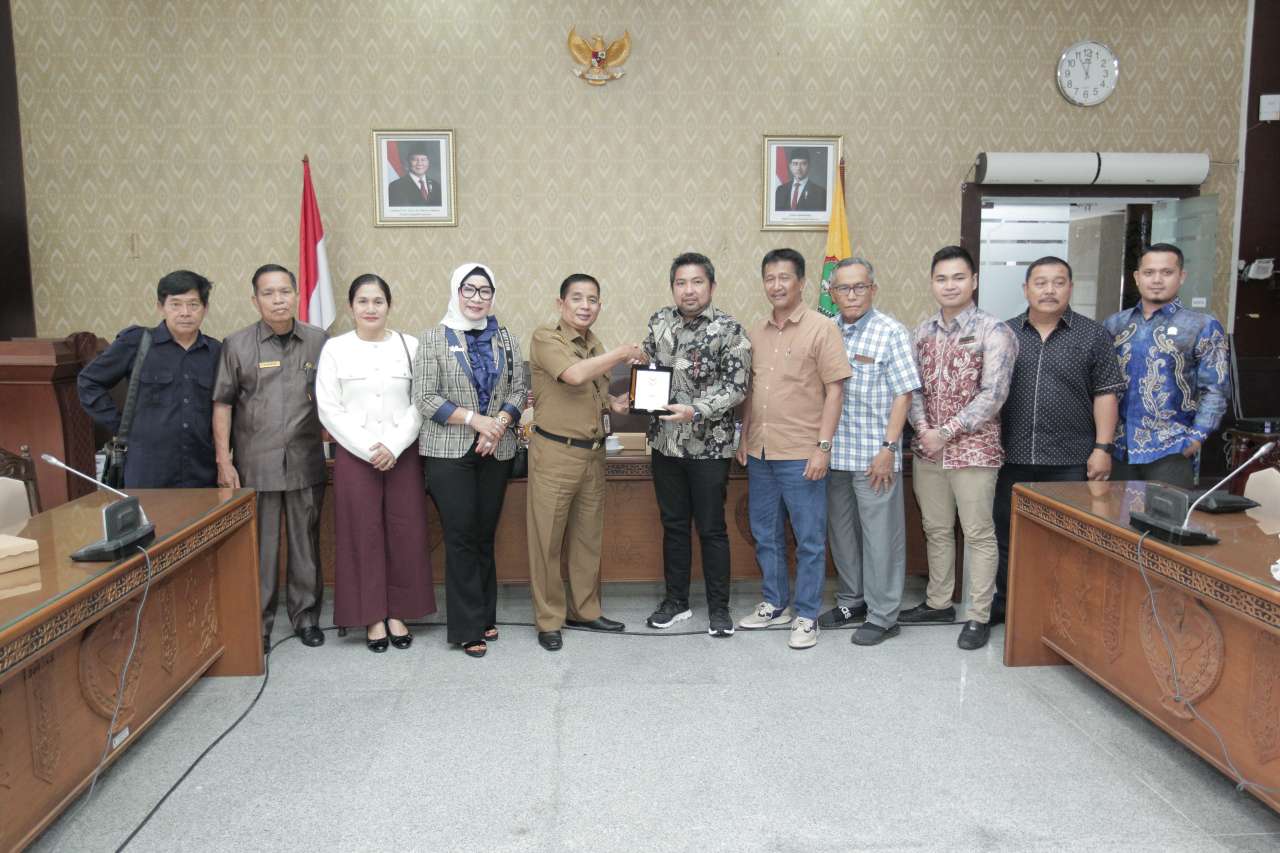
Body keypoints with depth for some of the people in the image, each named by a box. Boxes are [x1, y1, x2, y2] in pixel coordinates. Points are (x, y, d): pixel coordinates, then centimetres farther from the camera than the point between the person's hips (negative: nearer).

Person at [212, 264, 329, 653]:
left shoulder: (319, 341, 4)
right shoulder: (236, 345, 1)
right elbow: (222, 404, 2)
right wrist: (224, 460, -3)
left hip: (306, 461, 1)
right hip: (255, 463, -1)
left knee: (305, 543, 10)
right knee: (258, 546, 5)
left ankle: (305, 615, 24)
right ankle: (257, 621, 18)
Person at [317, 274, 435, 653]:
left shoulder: (410, 346, 4)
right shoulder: (335, 349, 2)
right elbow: (329, 409, -2)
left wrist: (394, 447, -12)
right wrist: (368, 448, -11)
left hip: (402, 453, 1)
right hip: (354, 454, -1)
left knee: (405, 532, 4)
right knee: (363, 534, 3)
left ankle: (398, 612, 17)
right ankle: (372, 616, 14)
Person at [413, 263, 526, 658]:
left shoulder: (504, 338, 9)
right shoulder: (434, 338, -2)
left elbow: (518, 390, 6)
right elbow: (425, 399, -7)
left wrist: (499, 424, -12)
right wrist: (475, 419, -15)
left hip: (496, 450, 3)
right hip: (449, 452, -3)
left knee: (485, 535, 9)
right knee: (461, 537, -2)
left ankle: (485, 615, 22)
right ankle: (469, 628, 7)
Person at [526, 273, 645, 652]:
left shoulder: (595, 346, 13)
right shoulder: (545, 338, -9)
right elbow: (574, 374, -27)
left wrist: (613, 404, 3)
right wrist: (623, 353, -17)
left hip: (593, 453, 7)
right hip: (555, 454, -7)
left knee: (589, 536, 14)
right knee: (547, 538, 2)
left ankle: (585, 610, 28)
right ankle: (549, 619, 14)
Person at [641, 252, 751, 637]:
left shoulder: (729, 330, -10)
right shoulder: (660, 321, 5)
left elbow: (736, 387, -14)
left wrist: (695, 411, -25)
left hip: (709, 446, -4)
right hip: (665, 443, 5)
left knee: (711, 529, 5)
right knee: (673, 524, 14)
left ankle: (718, 607, 20)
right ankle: (676, 600, 28)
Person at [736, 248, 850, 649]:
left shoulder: (821, 328, -7)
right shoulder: (757, 332, 11)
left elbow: (835, 390, -9)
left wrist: (823, 446, -14)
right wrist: (744, 438, 12)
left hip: (801, 454, -6)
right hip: (760, 452, 6)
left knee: (809, 539, 3)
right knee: (765, 534, 15)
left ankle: (806, 616, 16)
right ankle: (775, 604, 30)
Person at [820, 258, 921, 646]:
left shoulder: (891, 332, -6)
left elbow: (903, 394, -8)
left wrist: (888, 447, -13)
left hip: (874, 455, -5)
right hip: (833, 453, 5)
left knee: (880, 535, 2)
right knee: (841, 531, 15)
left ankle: (882, 615, 14)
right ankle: (852, 600, 31)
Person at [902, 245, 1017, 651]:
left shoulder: (992, 331, -8)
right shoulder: (924, 331, 9)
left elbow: (993, 394, -15)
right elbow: (914, 387, 9)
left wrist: (946, 432, -16)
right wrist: (923, 427, -9)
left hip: (972, 449, -5)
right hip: (927, 449, 6)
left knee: (979, 534, 3)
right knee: (936, 530, 15)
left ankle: (978, 616, 13)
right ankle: (938, 603, 29)